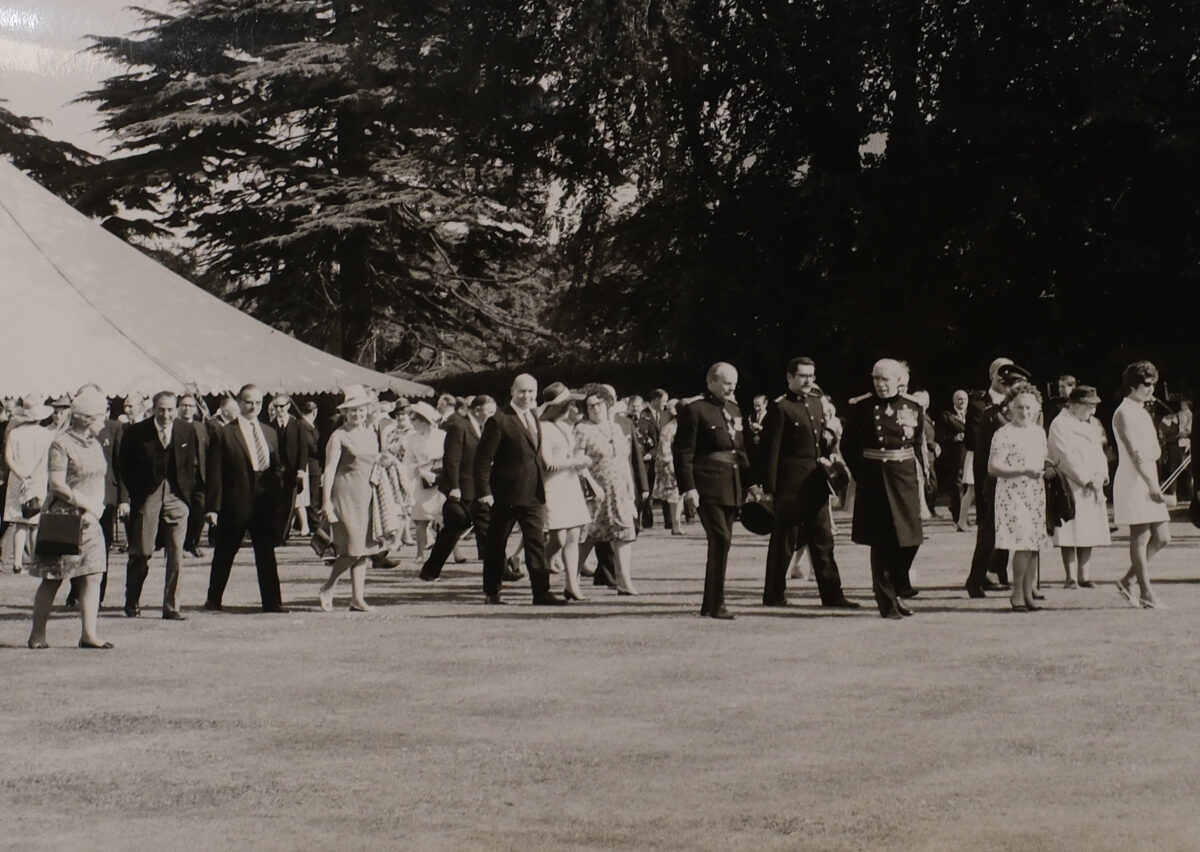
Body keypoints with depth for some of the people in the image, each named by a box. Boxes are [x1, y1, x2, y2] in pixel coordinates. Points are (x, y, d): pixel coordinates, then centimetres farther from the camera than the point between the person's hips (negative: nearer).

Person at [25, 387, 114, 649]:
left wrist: (95, 511, -3)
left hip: (89, 519, 7)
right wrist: (87, 505, -13)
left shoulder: (94, 444, 13)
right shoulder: (61, 443, -11)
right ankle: (37, 633, 10)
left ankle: (88, 634, -1)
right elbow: (57, 485, -16)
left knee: (93, 576, -2)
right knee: (52, 579, 0)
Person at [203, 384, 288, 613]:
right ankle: (214, 599, 21)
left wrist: (278, 499, 5)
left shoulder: (270, 433, 13)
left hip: (265, 505, 4)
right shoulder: (224, 434, -3)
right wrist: (213, 506, -11)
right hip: (234, 504, -3)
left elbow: (277, 467, 15)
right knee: (224, 553, 8)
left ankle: (272, 601, 5)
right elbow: (214, 473, -6)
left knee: (266, 554, 3)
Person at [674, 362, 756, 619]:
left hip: (732, 486, 7)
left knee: (721, 543, 9)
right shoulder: (694, 411, -5)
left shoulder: (734, 410, 17)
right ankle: (716, 603, -9)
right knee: (721, 540, -14)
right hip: (708, 487, -7)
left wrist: (750, 482, 14)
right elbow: (683, 453, -9)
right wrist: (688, 488, -16)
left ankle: (709, 603, 17)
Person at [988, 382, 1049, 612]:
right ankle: (1017, 594, -2)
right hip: (1013, 495, -7)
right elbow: (993, 468, -14)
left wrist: (1048, 469, 4)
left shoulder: (1039, 432, 13)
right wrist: (1024, 471, -20)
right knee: (1023, 545, -13)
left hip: (1036, 495, 7)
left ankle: (1028, 593, 12)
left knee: (1034, 544, 5)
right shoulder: (1004, 434, -8)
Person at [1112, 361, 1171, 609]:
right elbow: (1135, 452, -17)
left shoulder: (1143, 412, 20)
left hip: (1148, 482, 9)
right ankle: (1146, 594, -2)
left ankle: (1127, 581, 15)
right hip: (1133, 483, -9)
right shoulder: (1124, 412, -9)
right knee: (1140, 537, -6)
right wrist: (1151, 484, -22)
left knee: (1162, 537, 7)